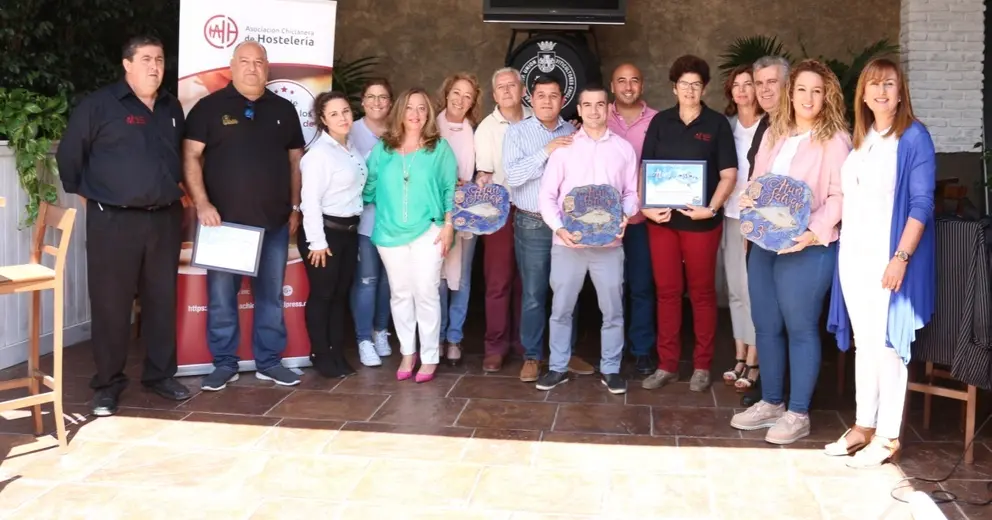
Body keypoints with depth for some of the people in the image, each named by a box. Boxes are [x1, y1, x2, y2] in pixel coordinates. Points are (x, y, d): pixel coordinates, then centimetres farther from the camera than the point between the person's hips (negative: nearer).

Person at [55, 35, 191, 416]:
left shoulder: (171, 108, 12)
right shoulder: (99, 104, -5)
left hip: (165, 219, 5)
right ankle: (107, 384, 11)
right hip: (113, 220, -5)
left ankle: (160, 375, 23)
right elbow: (69, 153, 0)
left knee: (162, 301, 10)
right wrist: (82, 192, 5)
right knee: (111, 304, 1)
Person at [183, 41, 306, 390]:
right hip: (224, 220, -2)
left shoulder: (284, 110, 11)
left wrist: (295, 208, 10)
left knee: (271, 295, 9)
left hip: (274, 222, 3)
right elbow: (191, 157, -4)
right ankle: (224, 364, 14)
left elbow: (295, 161, 15)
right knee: (221, 296, 3)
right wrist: (202, 203, -14)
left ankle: (269, 362, 19)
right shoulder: (210, 107, 0)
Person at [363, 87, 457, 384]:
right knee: (400, 294, 9)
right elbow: (369, 186, 11)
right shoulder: (383, 148, 9)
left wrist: (448, 225, -5)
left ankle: (429, 357, 7)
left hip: (428, 231, -3)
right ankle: (407, 352, 21)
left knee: (426, 294, -3)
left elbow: (450, 189, 1)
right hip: (390, 232, 3)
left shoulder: (440, 147, 3)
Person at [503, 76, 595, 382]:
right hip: (533, 225, -2)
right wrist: (546, 151, -18)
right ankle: (532, 357, 15)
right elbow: (513, 175, -13)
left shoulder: (572, 133, 7)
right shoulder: (517, 132, 0)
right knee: (534, 294, 3)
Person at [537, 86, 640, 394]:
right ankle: (558, 367, 21)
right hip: (567, 242, 0)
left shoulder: (624, 149, 7)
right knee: (561, 309, 8)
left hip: (609, 242, 1)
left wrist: (625, 217, -11)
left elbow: (631, 193, 10)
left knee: (612, 310, 7)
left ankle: (610, 369, 21)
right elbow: (547, 196, 2)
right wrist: (559, 228, -13)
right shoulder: (564, 147, 3)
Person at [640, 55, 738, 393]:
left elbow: (729, 174, -3)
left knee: (702, 291, 6)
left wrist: (711, 208, -15)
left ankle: (702, 366, 16)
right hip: (661, 217, 2)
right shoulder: (660, 122, 7)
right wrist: (645, 206, -7)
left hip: (700, 220, -2)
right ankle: (667, 365, 15)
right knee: (666, 291, 7)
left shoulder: (717, 123, 1)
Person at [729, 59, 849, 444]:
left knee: (800, 329, 0)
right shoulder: (774, 133, 14)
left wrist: (814, 232, -23)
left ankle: (798, 414, 11)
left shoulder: (834, 139, -6)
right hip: (763, 243, 7)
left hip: (807, 248, -7)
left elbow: (839, 196, -12)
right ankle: (770, 403, 26)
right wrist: (748, 200, -2)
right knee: (766, 326, 12)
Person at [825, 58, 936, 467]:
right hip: (853, 253, 7)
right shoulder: (860, 138, 13)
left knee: (887, 344, -2)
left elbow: (922, 203, -12)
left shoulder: (914, 136, -7)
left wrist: (901, 257, -20)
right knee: (864, 343, 12)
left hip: (886, 256, -6)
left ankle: (887, 437, 7)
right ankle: (863, 426, 21)